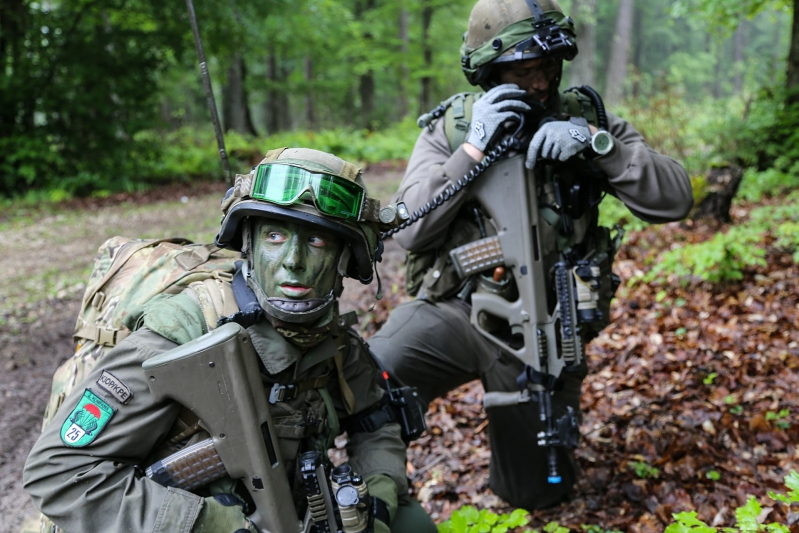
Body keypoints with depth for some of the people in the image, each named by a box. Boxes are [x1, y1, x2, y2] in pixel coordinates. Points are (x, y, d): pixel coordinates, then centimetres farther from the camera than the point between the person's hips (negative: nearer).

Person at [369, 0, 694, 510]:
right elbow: (410, 230, -13)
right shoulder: (450, 127, -3)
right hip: (454, 311, -1)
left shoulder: (586, 117, -3)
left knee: (536, 493, 14)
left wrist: (596, 141, -25)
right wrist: (473, 149, -22)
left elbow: (674, 198, -12)